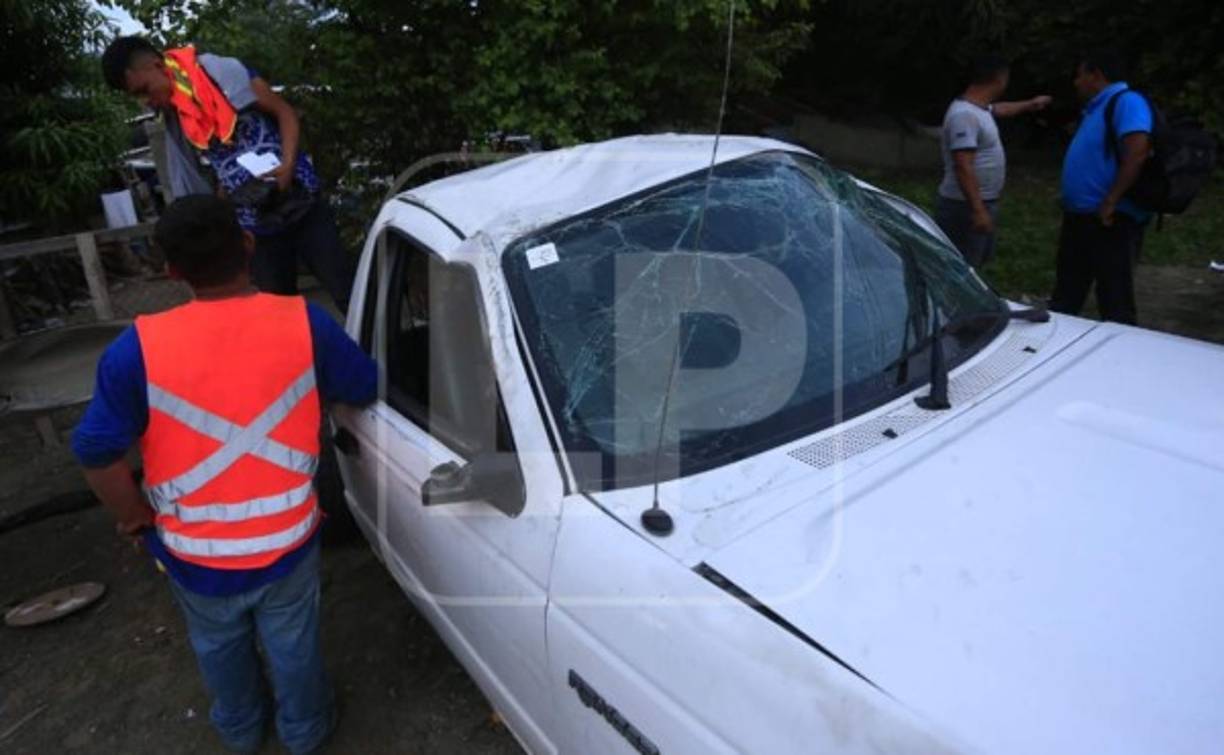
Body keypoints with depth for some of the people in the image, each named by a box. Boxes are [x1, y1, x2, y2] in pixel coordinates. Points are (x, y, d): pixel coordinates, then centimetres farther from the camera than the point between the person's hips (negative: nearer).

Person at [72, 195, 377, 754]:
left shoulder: (138, 348, -21)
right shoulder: (304, 323, -18)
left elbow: (97, 452, -16)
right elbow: (365, 389, -4)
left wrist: (135, 516, 3)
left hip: (195, 553, 1)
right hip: (287, 541, 0)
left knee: (219, 647, 30)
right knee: (294, 645, 26)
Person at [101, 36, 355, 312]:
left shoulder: (222, 71, -7)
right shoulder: (174, 119, 7)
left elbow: (285, 112, -6)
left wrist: (287, 167, -19)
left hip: (301, 204, -4)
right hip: (256, 229, 4)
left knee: (351, 297, -5)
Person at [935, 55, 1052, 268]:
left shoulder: (979, 107, 11)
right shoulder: (964, 115, -22)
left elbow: (1000, 109, 38)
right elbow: (963, 168, -28)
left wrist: (1031, 104, 52)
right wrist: (978, 210, -30)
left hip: (984, 203, 11)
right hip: (966, 207, -11)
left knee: (975, 262, 19)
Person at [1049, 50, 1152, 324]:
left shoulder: (1127, 101, -13)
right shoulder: (1096, 108, 18)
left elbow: (1137, 153, -25)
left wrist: (1110, 203, -25)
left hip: (1111, 222, -10)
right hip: (1079, 217, 10)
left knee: (1114, 302, -3)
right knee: (1066, 295, 18)